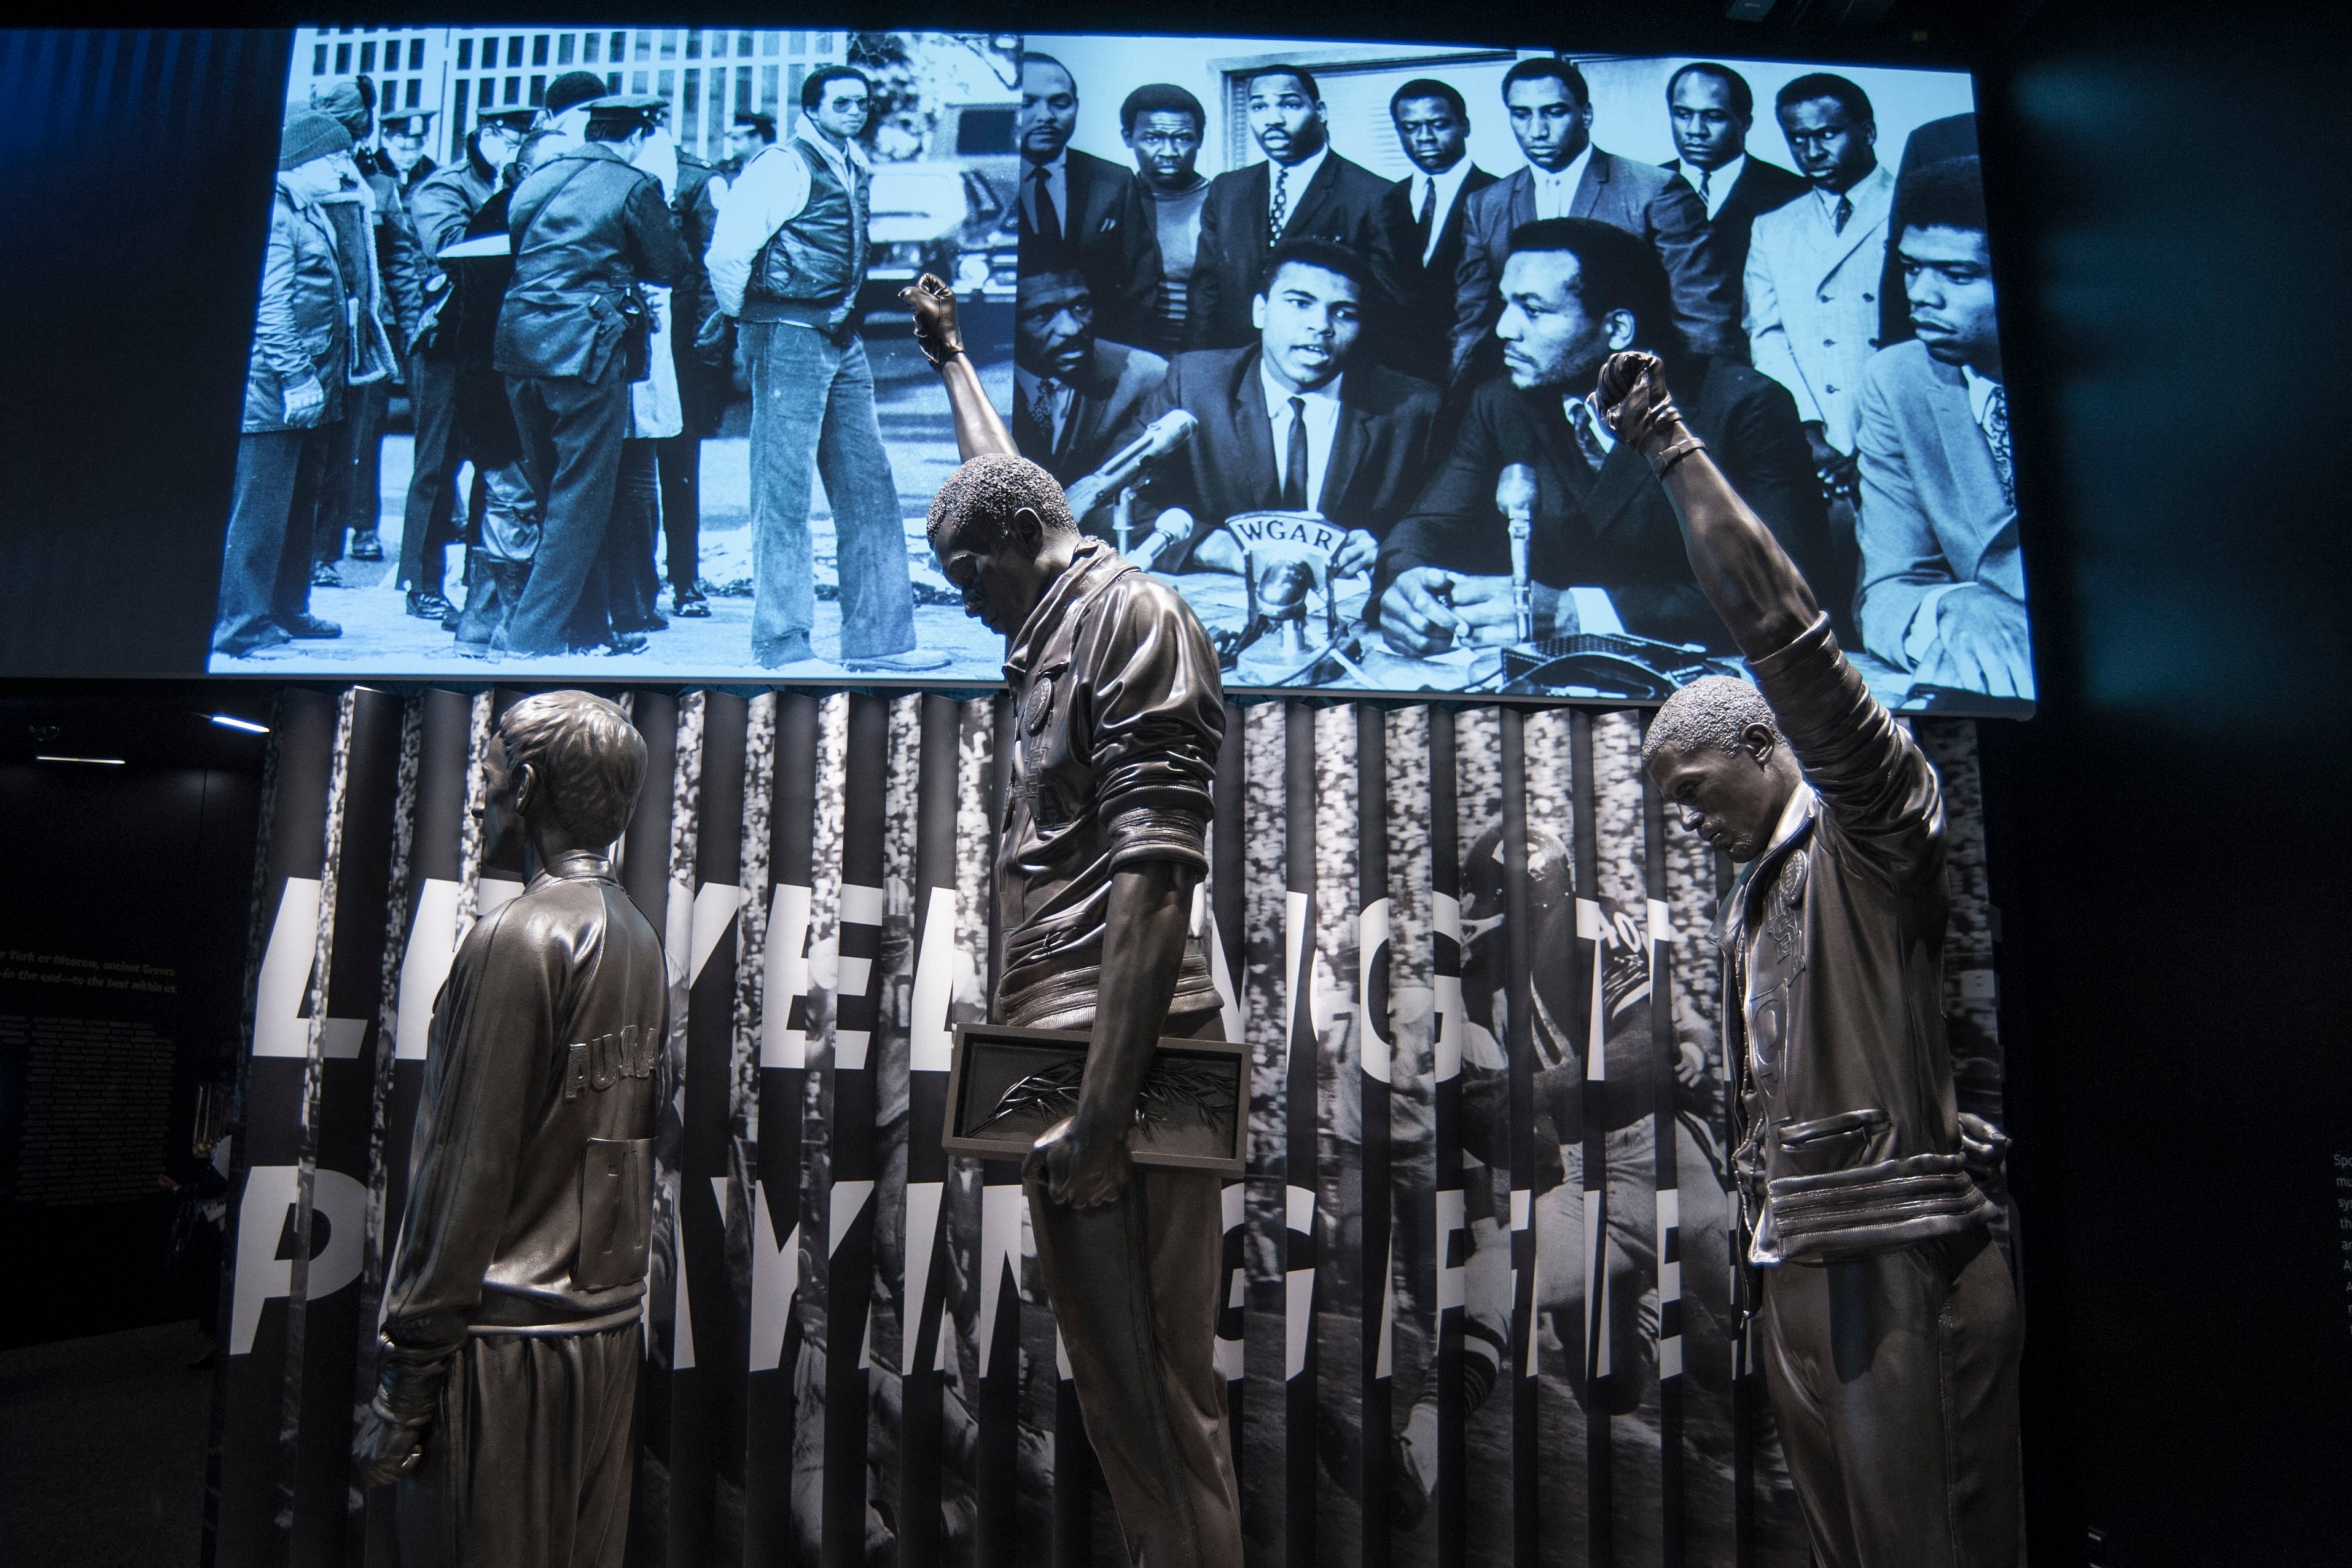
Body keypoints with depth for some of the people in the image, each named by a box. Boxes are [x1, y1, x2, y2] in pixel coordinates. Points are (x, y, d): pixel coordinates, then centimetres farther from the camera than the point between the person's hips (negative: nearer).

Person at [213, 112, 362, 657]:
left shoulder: (312, 213, 19)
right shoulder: (274, 210, -11)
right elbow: (270, 303, -18)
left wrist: (322, 376, 19)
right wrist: (295, 376, -22)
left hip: (311, 386, 10)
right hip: (275, 391, -10)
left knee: (300, 504, 15)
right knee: (261, 505, -6)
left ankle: (287, 608, 25)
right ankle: (240, 622, -1)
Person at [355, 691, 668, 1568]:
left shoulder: (516, 938, -15)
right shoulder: (638, 938, 9)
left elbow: (469, 1171, -18)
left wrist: (404, 1381, -13)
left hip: (511, 1334, -8)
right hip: (610, 1322, 8)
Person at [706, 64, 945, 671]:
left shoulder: (856, 168, 16)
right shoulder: (783, 167, -10)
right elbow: (727, 253, -17)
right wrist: (747, 319, -4)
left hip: (843, 341, 8)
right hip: (790, 337, -8)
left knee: (868, 484, 6)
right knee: (784, 488, -4)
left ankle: (877, 638, 11)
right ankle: (781, 641, 2)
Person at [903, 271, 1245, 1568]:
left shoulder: (1128, 610, -4)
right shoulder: (1063, 627, 23)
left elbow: (1155, 871, -16)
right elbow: (1000, 482, 45)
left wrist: (1102, 1110, -22)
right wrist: (948, 354, 59)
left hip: (1117, 1065, -9)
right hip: (1064, 1059, 9)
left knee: (1158, 1400, -6)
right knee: (1119, 1388, 11)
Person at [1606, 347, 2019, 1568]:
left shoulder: (1872, 833, -4)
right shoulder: (1750, 905, 22)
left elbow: (1785, 637, -17)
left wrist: (1672, 452, -16)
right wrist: (1762, 1261, 15)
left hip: (1899, 1268, -8)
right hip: (1790, 1273, 8)